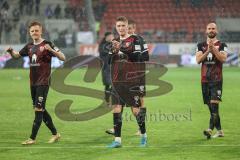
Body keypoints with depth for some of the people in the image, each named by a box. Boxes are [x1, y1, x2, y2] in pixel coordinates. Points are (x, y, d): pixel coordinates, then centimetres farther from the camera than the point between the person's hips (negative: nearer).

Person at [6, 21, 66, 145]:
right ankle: (55, 134, 24)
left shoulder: (47, 44, -8)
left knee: (38, 109, -9)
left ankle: (32, 138, -7)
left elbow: (63, 58, -13)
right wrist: (10, 51, 0)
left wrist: (51, 50, -30)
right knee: (41, 110, 12)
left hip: (43, 82, -7)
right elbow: (17, 55, 23)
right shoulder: (29, 46, 11)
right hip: (33, 83, 7)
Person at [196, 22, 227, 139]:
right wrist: (207, 51, -14)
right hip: (205, 80, 4)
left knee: (214, 105, -16)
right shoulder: (201, 45, 12)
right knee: (211, 107, 7)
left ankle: (210, 130, -26)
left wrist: (213, 48, -19)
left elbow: (223, 58, -14)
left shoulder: (221, 45, 2)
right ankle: (219, 130, 17)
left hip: (216, 80, -4)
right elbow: (198, 60, -2)